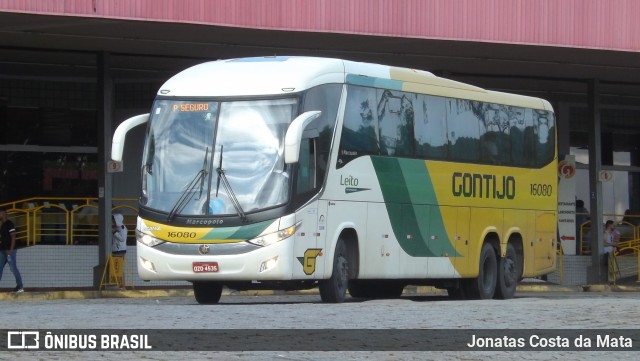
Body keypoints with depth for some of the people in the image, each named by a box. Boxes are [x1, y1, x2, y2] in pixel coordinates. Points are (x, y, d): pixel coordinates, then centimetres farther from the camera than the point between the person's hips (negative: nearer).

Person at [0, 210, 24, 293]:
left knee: (13, 268, -8)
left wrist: (11, 249, -22)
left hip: (9, 250, -10)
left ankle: (20, 287, -2)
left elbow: (13, 237, -16)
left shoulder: (9, 224, -11)